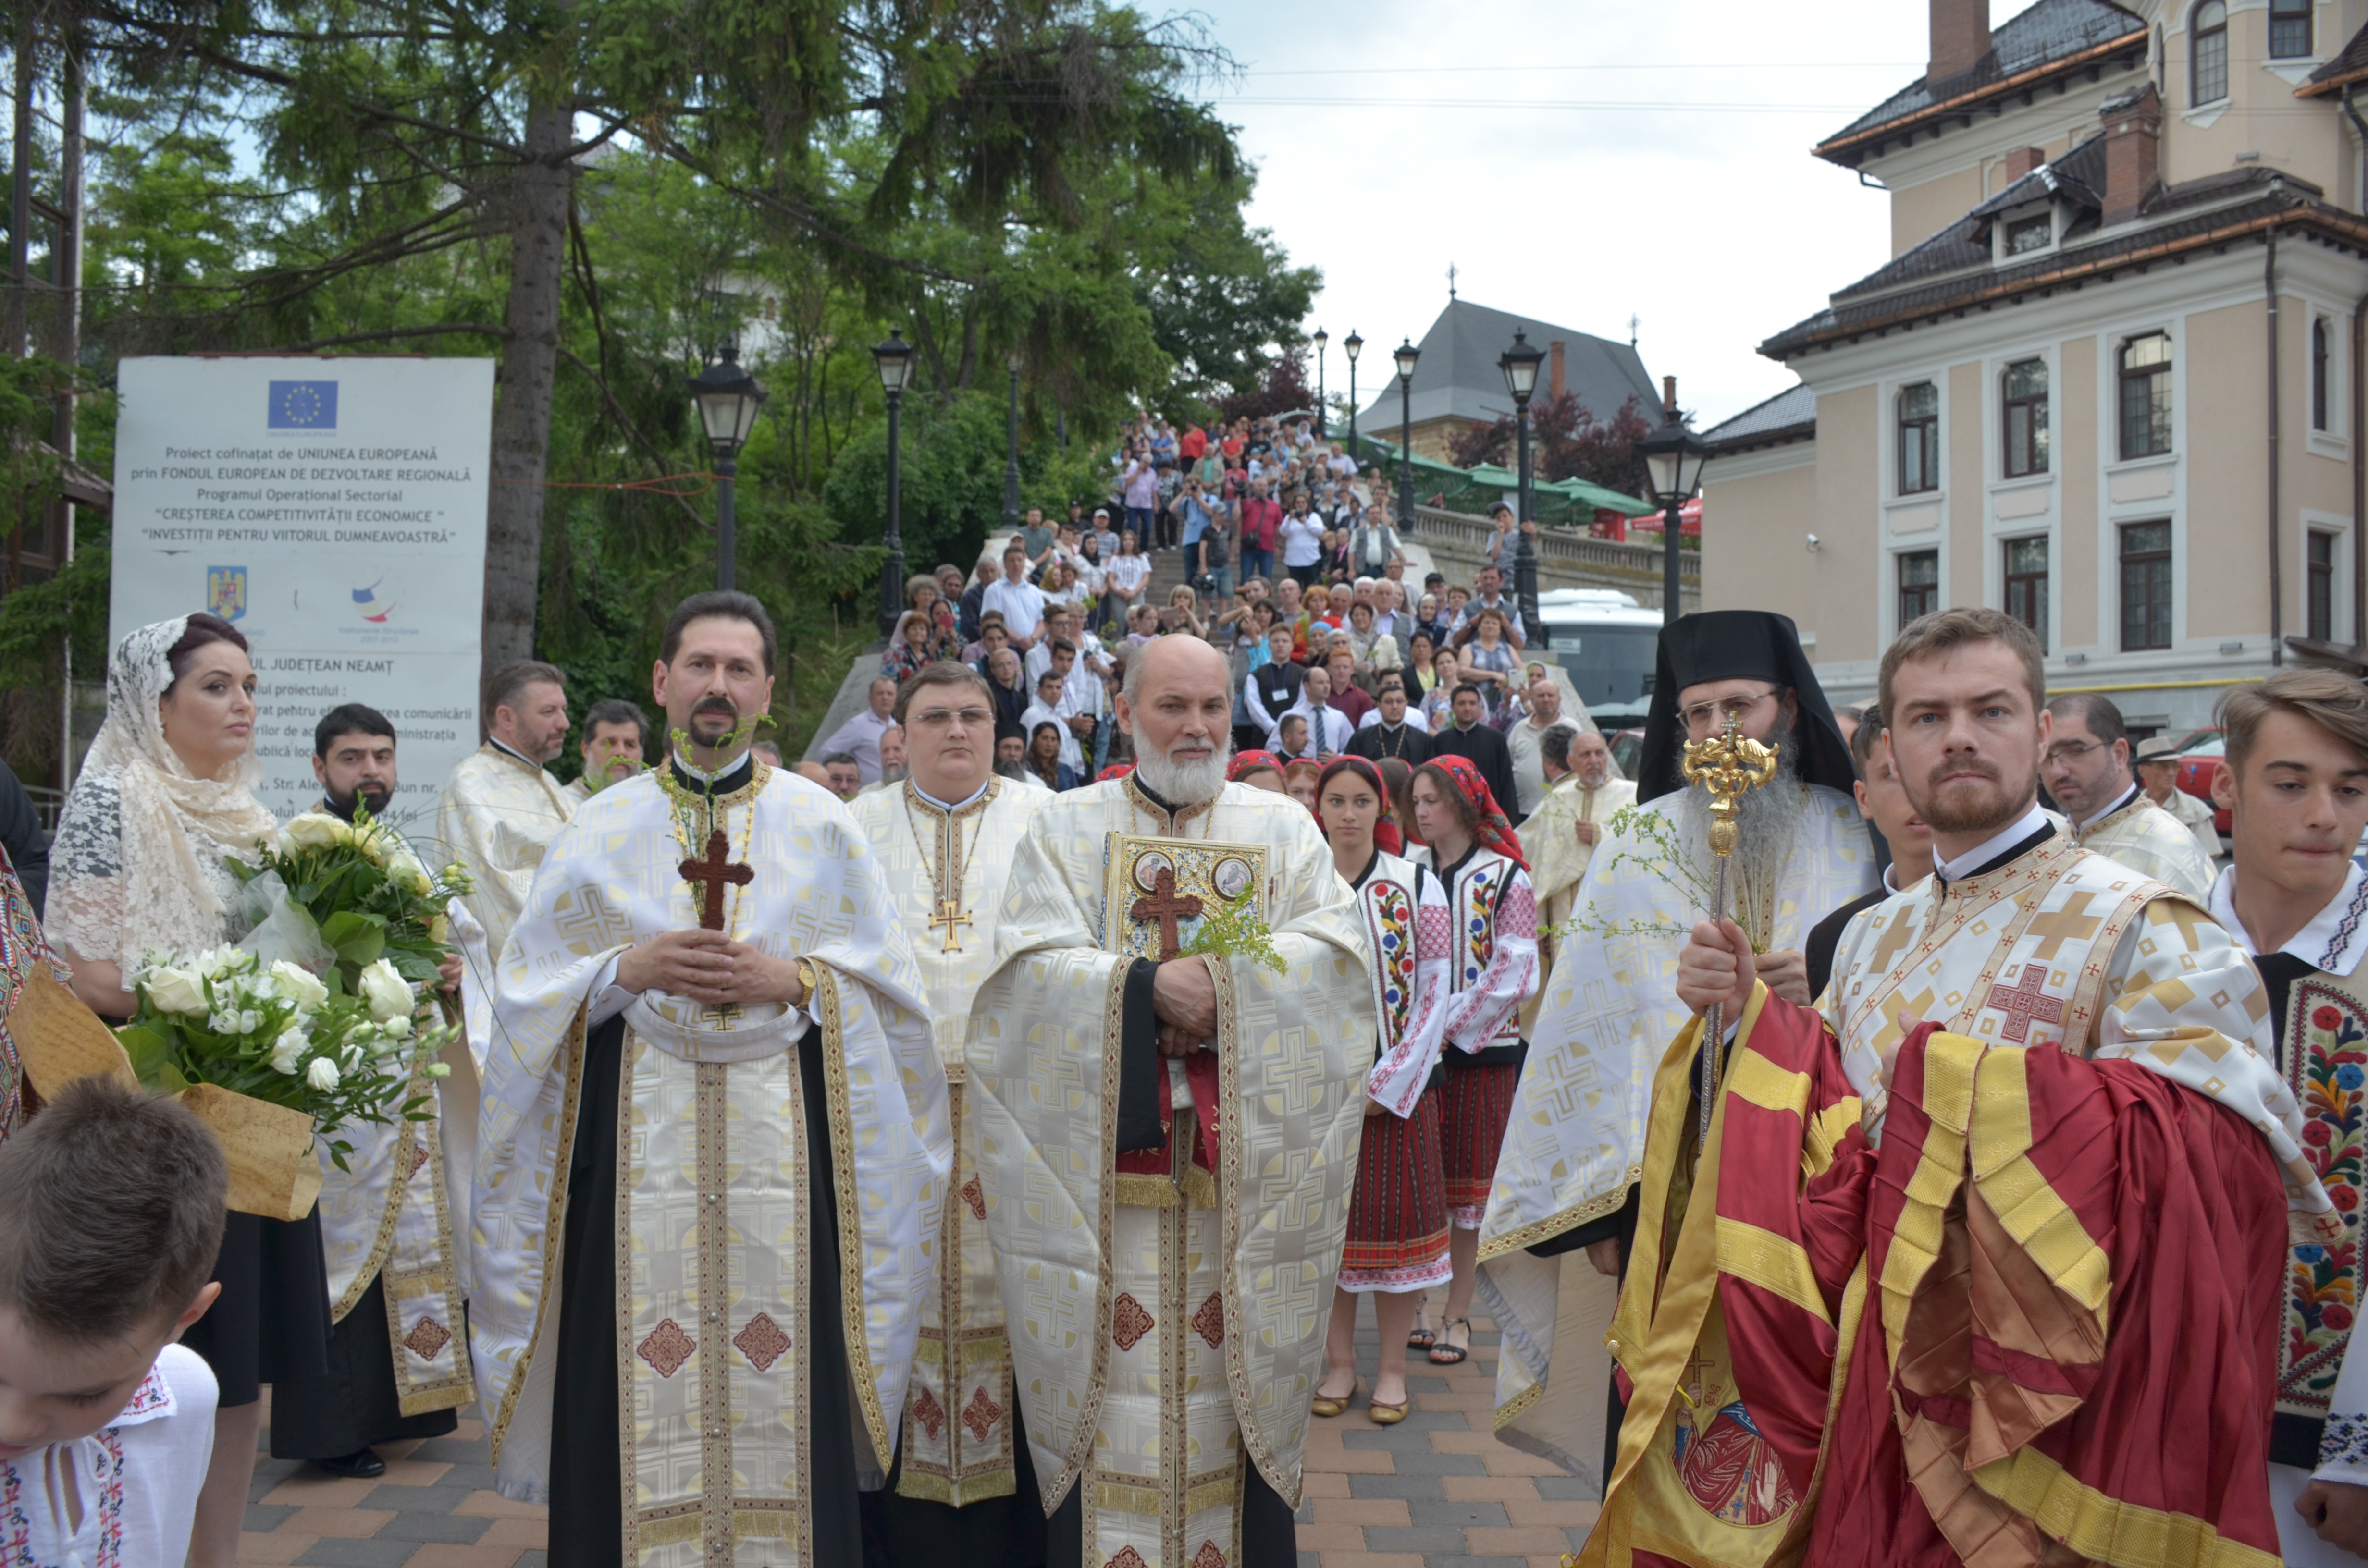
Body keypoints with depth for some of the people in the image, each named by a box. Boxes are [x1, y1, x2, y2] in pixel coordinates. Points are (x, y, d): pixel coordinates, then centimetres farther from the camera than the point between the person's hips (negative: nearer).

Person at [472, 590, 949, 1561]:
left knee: (782, 1384, 0)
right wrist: (628, 970, -10)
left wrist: (793, 981, -12)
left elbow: (892, 991, 4)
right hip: (635, 1135, 1)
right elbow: (528, 991, 7)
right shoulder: (602, 827, 8)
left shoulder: (824, 825, 6)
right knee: (637, 1383, 0)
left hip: (783, 1140, 0)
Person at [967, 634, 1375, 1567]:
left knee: (1232, 1378, 6)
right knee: (1114, 1391, 2)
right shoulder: (1065, 828, 8)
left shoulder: (1282, 827, 10)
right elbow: (1029, 967, -6)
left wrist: (1215, 983, -16)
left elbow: (1337, 951, -5)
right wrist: (1147, 984, -18)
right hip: (1104, 1177, 0)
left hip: (1242, 1171, 1)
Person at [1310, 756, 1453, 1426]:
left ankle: (1392, 1367, 16)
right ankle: (1339, 1361, 20)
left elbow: (1435, 993, -4)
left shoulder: (1417, 885, -1)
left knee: (1395, 1218, 3)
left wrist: (1386, 1084, -10)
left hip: (1397, 1085, -1)